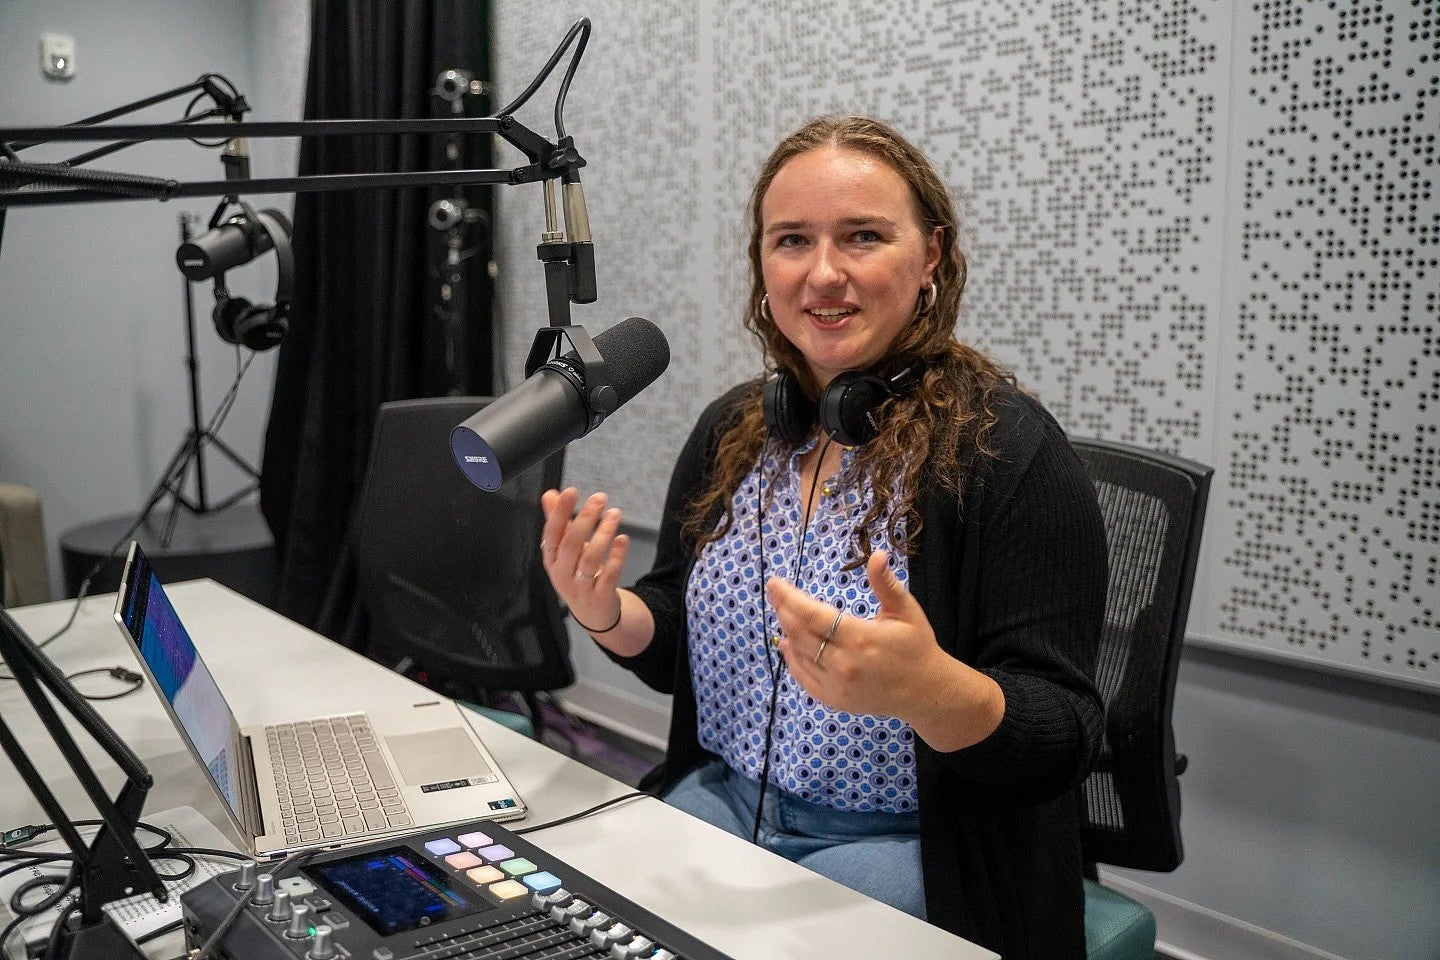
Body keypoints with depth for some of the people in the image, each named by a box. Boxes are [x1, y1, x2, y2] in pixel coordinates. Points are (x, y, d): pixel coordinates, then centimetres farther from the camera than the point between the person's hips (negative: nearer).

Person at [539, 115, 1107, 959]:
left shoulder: (1009, 449, -15)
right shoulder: (731, 431, 3)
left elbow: (1064, 740, -16)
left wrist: (930, 689, -37)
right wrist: (607, 614, -11)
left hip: (905, 849, -4)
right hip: (715, 802, 5)